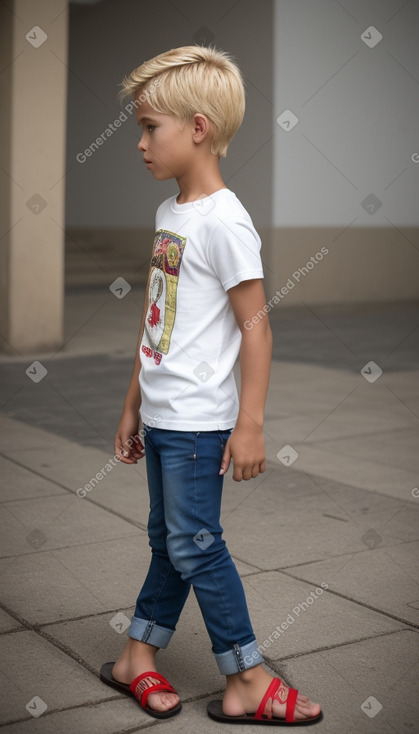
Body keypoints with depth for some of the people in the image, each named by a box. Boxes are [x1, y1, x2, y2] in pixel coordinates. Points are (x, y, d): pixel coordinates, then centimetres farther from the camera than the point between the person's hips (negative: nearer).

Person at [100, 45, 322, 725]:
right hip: (162, 416, 8)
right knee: (168, 540, 16)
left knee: (193, 544, -2)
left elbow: (255, 326, -17)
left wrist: (250, 424, -19)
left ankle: (246, 681, 10)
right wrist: (134, 405, 19)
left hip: (197, 421, -8)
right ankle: (137, 657, 27)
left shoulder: (223, 219, -16)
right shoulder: (169, 212, 11)